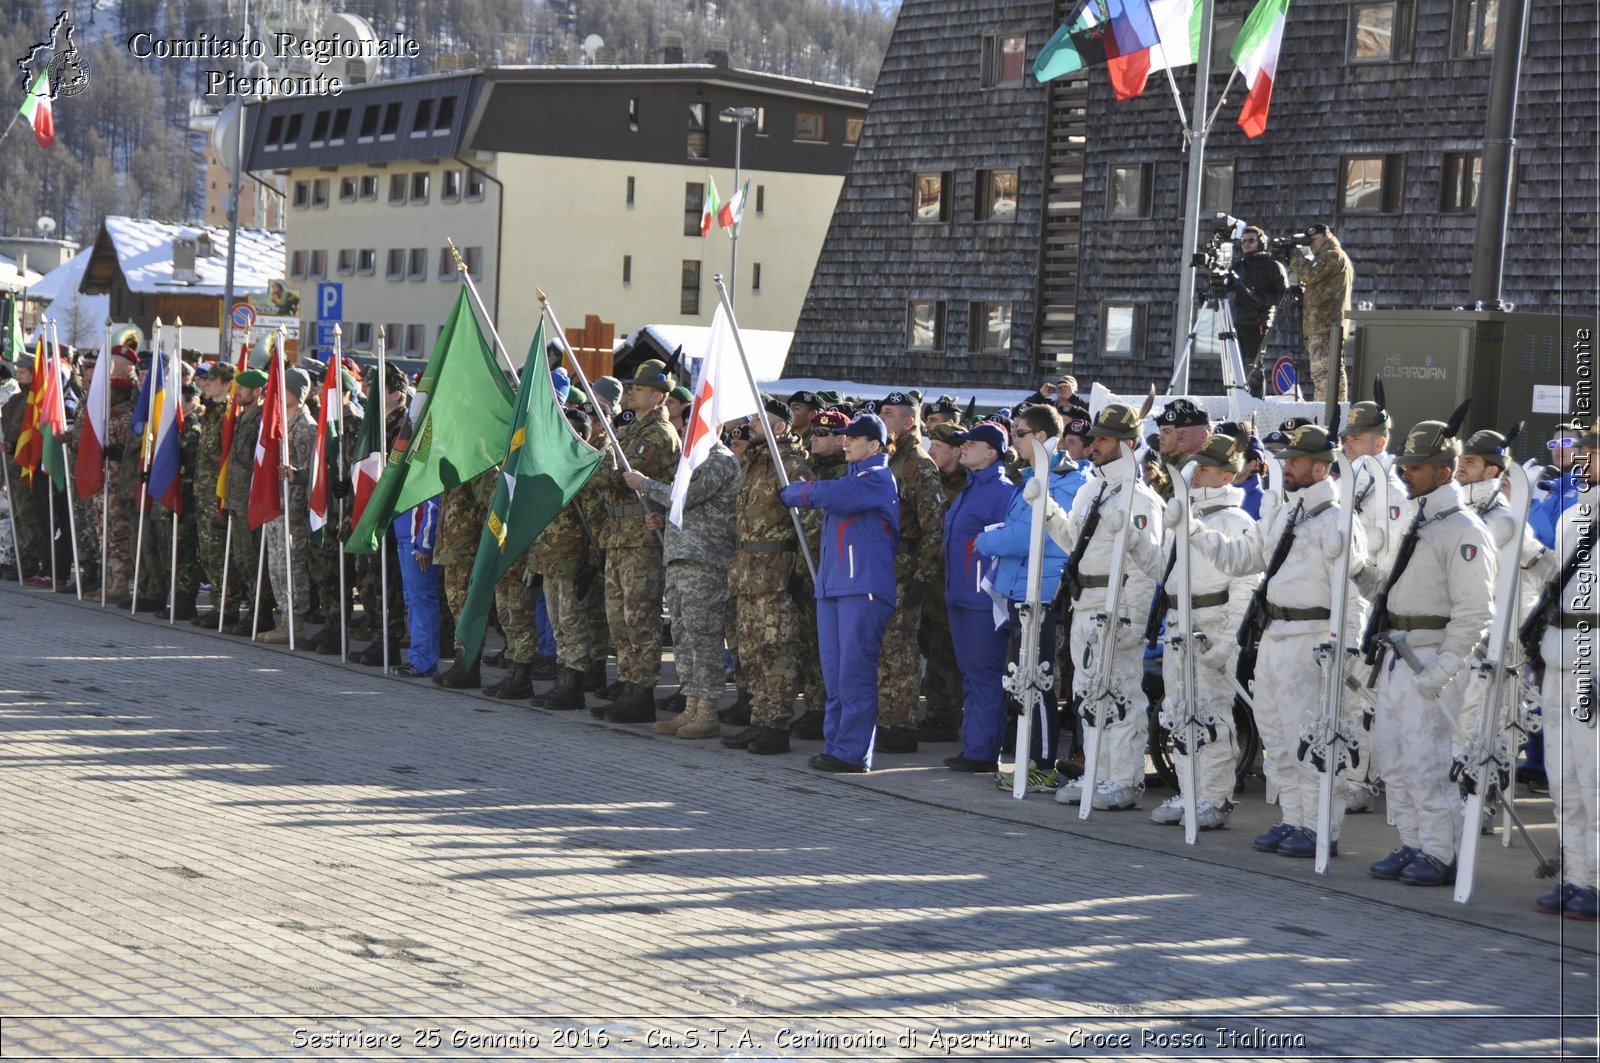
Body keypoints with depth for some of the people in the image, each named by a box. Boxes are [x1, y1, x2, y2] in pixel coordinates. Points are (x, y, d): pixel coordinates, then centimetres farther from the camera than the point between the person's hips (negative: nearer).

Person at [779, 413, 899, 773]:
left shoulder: (877, 479, -8)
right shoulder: (854, 478, 23)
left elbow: (828, 495, -19)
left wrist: (793, 493, -3)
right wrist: (807, 491, 5)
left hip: (864, 587, -9)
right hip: (832, 587, 9)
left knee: (855, 672, -9)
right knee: (835, 674, 10)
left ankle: (852, 751, -7)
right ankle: (835, 745, 15)